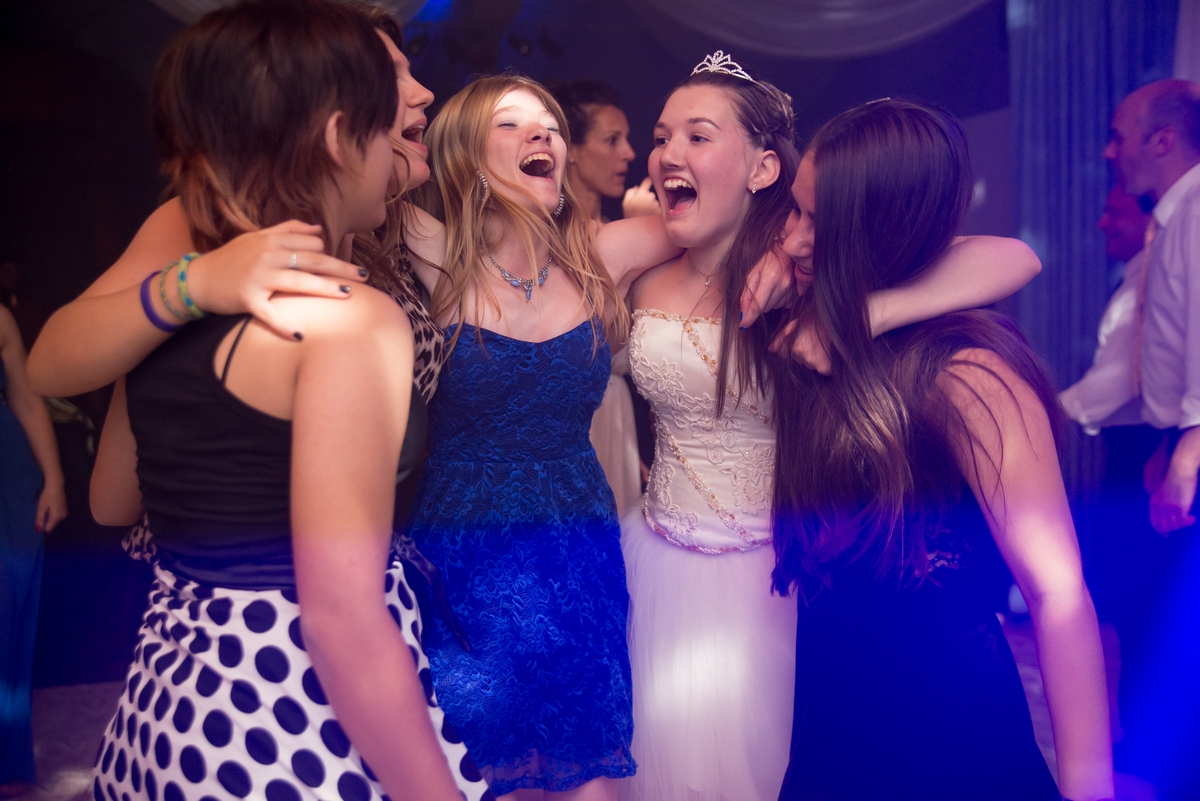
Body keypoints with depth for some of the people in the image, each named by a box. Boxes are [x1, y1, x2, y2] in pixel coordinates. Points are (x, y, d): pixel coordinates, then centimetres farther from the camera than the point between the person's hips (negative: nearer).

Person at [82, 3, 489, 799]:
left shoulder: (168, 306, 4)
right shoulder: (351, 318, -20)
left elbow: (112, 502, 19)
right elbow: (342, 616, -25)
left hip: (171, 700, 8)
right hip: (298, 723, -8)